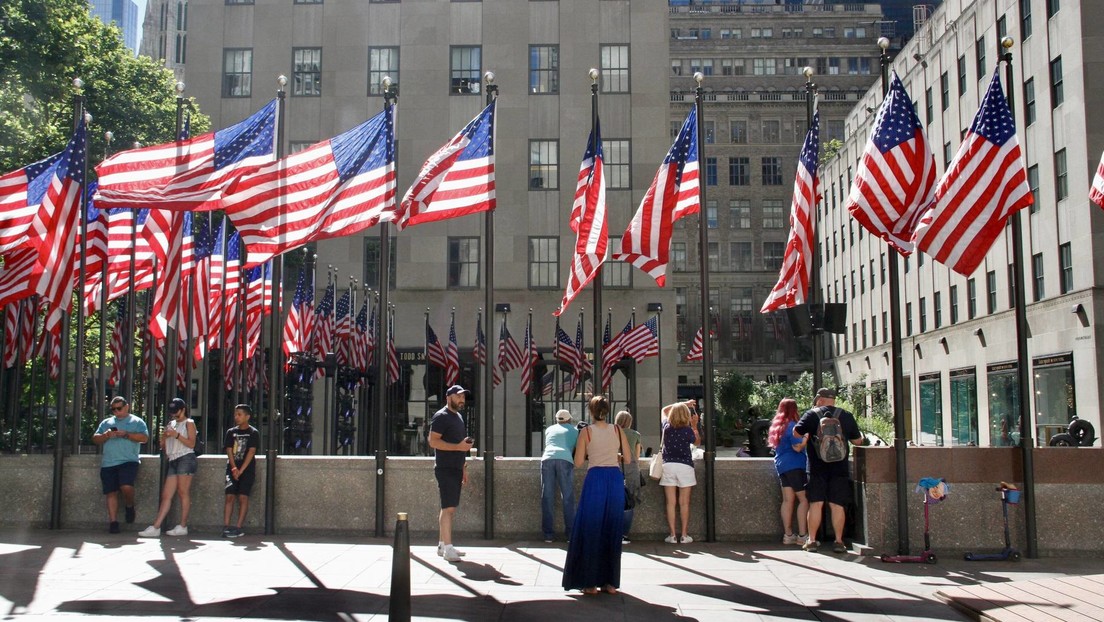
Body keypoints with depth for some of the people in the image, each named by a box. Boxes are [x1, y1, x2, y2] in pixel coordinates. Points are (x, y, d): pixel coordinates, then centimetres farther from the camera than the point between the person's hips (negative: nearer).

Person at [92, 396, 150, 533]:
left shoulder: (137, 422, 9)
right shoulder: (106, 422, 21)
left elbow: (144, 437, -5)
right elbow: (95, 439, 14)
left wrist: (126, 434, -15)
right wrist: (106, 436, -6)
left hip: (128, 461, -4)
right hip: (108, 464, 4)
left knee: (127, 487, -22)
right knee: (111, 493, 2)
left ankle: (129, 506, 8)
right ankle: (113, 522, 6)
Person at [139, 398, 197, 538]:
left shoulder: (189, 423, 5)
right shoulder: (171, 424, 24)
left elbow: (191, 443, -8)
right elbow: (164, 445, 28)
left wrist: (176, 435, -15)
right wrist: (164, 437, 8)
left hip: (185, 459, -7)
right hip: (173, 461, 7)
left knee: (183, 493, -8)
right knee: (166, 495, 0)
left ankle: (183, 527, -7)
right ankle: (156, 528, -5)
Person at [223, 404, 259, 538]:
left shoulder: (253, 433, 0)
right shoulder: (231, 432, 11)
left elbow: (251, 452, -8)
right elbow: (229, 451, 4)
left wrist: (241, 470, -15)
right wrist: (234, 468, -11)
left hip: (247, 470, -3)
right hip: (232, 469, 3)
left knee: (243, 497, -7)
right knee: (229, 497, -5)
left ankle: (238, 528, -7)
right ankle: (226, 527, -7)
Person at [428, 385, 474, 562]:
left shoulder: (458, 417, 20)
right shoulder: (441, 417, -9)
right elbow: (433, 441, -18)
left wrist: (464, 468, 22)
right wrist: (459, 446, -23)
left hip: (456, 469, 9)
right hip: (445, 469, -9)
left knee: (450, 508, 12)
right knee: (449, 507, -12)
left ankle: (442, 544, 20)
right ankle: (448, 549, -11)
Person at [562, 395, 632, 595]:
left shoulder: (586, 431, -2)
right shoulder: (617, 430, 5)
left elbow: (578, 462, -3)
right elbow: (627, 459, 6)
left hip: (595, 479, -3)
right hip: (615, 479, 3)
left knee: (590, 531, 6)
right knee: (612, 531, 11)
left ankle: (591, 582, 7)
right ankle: (611, 582, 15)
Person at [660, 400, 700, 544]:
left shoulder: (666, 427, 1)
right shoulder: (688, 430, -7)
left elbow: (664, 410, 21)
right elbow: (697, 442, 13)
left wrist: (683, 404, 24)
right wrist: (695, 426, 13)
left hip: (668, 466, 2)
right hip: (685, 466, -2)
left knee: (670, 503, 2)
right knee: (684, 503, 3)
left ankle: (672, 535, 1)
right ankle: (684, 535, 3)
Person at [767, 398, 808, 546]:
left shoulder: (777, 425, 14)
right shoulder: (791, 425, -12)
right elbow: (798, 447, -17)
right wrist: (807, 436, -4)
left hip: (781, 465, 8)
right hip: (795, 465, -8)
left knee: (787, 500, 7)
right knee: (804, 500, -5)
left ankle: (788, 535, 6)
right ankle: (802, 536, -9)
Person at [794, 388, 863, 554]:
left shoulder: (812, 414, -2)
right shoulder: (846, 416, 4)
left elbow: (796, 433, -1)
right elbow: (857, 441, 10)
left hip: (817, 467, -1)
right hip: (839, 467, 1)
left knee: (815, 504, 3)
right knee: (837, 505, 5)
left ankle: (812, 540, 5)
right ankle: (838, 541, 5)